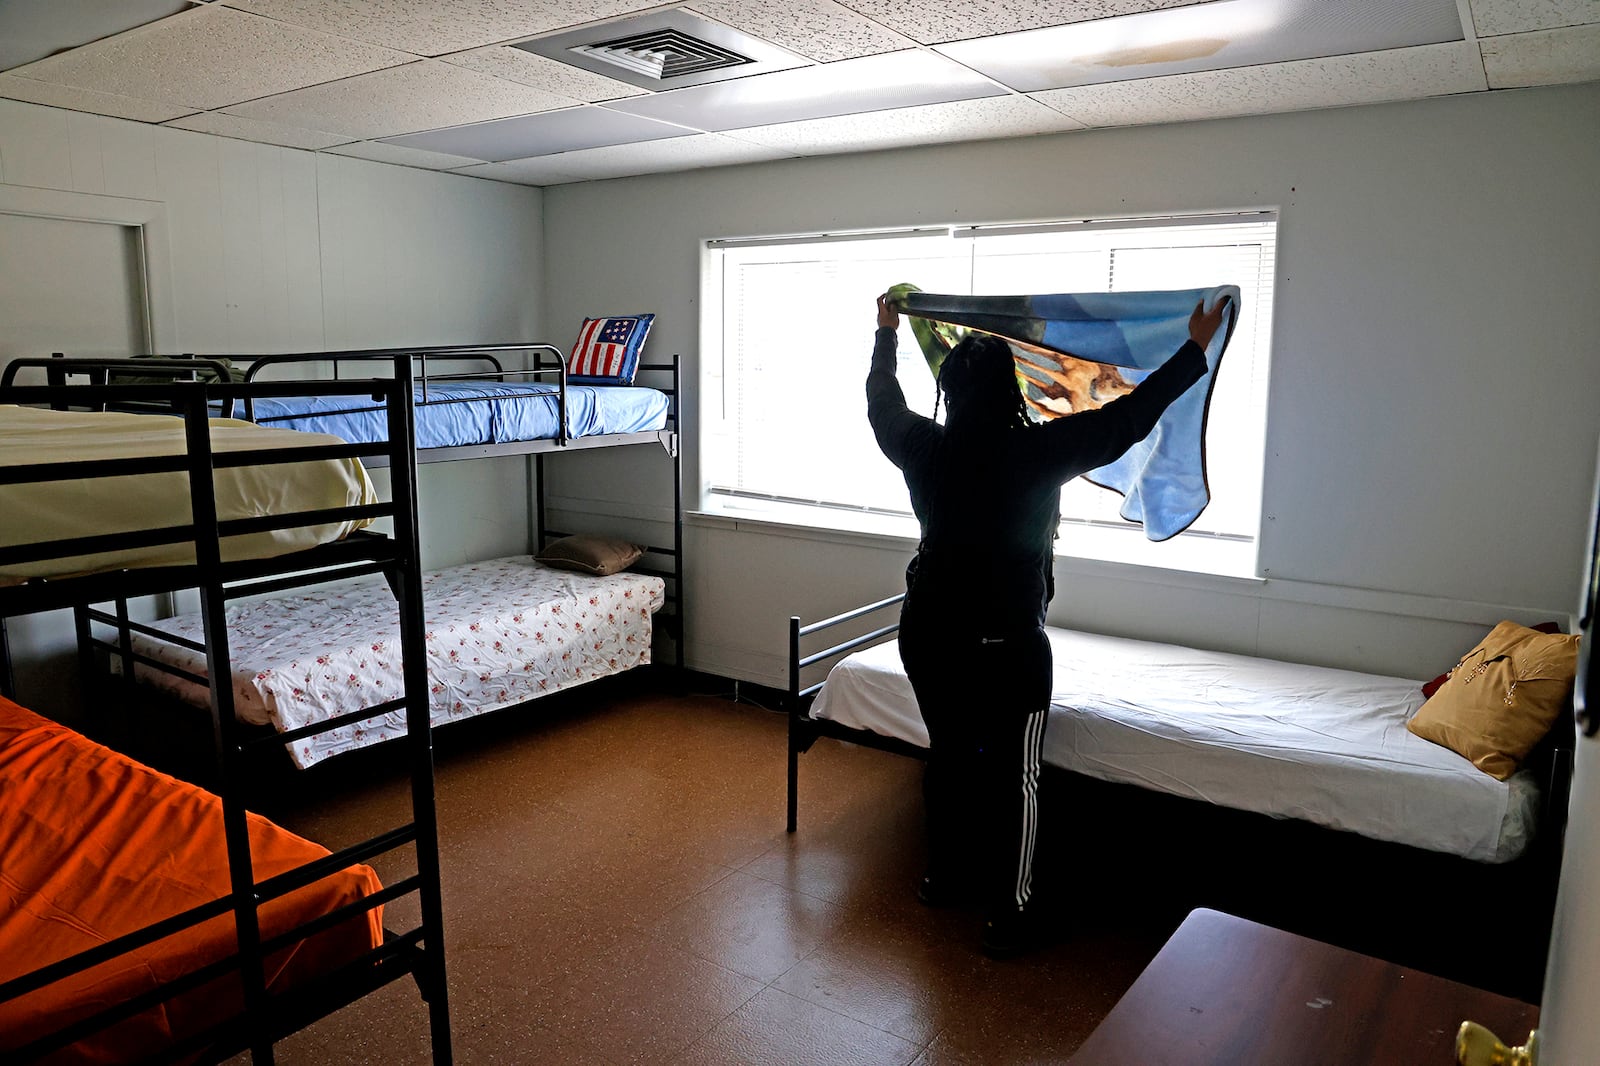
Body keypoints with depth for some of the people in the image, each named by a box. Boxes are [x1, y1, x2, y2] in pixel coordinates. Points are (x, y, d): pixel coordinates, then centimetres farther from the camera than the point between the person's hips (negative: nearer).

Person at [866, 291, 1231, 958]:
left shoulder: (923, 449, -4)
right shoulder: (1038, 452, -17)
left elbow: (882, 402, 17)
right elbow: (1129, 416, -9)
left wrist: (886, 332, 31)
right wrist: (1197, 347, 1)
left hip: (928, 631, 5)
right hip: (1006, 644, -5)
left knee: (948, 755, 20)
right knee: (1013, 775, 8)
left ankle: (944, 877, 37)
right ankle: (1008, 916, 18)